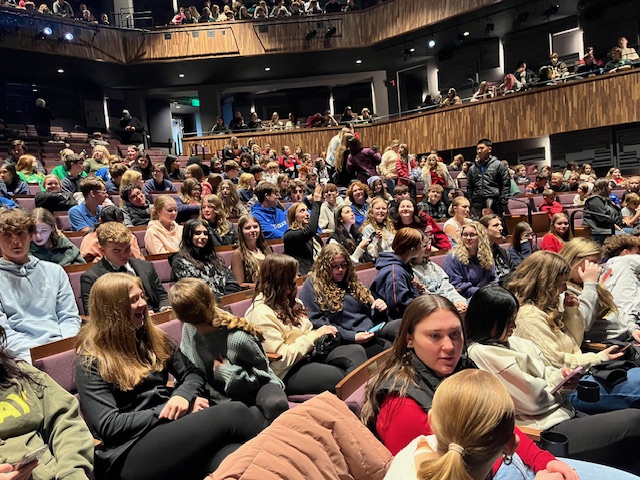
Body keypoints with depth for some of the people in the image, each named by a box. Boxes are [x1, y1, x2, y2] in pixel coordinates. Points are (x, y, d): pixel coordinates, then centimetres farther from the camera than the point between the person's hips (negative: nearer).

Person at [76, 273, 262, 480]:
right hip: (132, 452, -5)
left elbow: (192, 373, 17)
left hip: (171, 428, 5)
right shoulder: (91, 361, -2)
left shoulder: (152, 338, 15)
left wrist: (184, 395, -7)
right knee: (233, 413, -29)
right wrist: (168, 411, -13)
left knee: (235, 460, -33)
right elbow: (108, 425, -9)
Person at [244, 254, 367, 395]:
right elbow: (281, 359, -21)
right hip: (286, 373, -9)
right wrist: (315, 335, -16)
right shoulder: (261, 313, -17)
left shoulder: (286, 302, 11)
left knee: (356, 351, -12)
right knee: (341, 378, -28)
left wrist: (323, 333, -4)